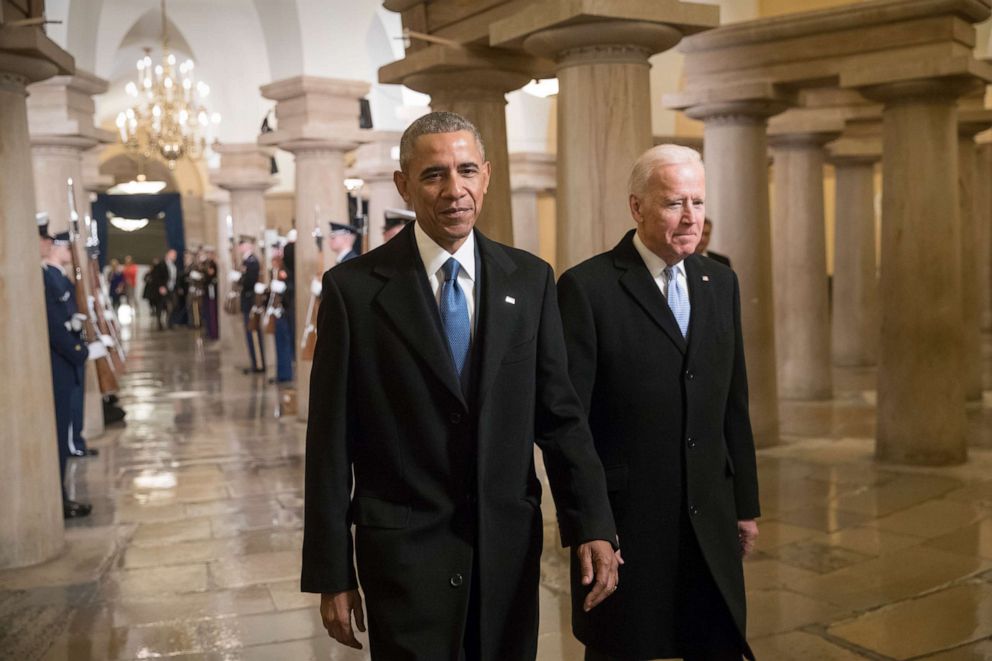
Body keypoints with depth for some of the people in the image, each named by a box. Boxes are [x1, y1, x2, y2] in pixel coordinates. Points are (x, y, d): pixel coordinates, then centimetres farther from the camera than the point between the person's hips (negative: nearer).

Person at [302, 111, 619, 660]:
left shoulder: (530, 280, 2)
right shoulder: (354, 288, -6)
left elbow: (559, 414, 3)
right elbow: (330, 443, -5)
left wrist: (592, 526, -5)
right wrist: (332, 574, -4)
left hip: (510, 548, 3)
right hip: (405, 553, -2)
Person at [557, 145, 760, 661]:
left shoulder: (720, 283, 7)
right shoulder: (586, 288, -11)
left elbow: (734, 404, 11)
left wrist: (745, 504, 12)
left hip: (711, 522, 5)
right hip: (625, 522, -5)